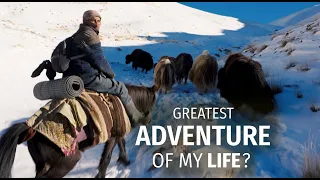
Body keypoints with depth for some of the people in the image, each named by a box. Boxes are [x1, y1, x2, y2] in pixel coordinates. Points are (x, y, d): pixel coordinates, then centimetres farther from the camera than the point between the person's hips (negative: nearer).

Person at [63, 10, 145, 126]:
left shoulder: (76, 36, 19)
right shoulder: (89, 36, -13)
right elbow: (100, 60, -13)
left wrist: (107, 74, 20)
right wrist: (112, 74, 4)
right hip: (87, 78, -10)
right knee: (120, 88, 1)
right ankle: (135, 118, 12)